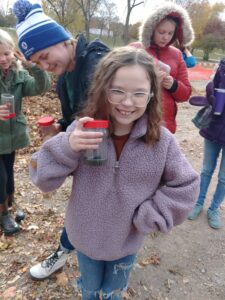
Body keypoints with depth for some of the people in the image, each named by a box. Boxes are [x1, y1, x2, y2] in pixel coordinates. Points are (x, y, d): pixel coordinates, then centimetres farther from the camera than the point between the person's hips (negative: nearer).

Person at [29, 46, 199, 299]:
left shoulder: (161, 140, -20)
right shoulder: (83, 130, -21)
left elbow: (185, 187, -10)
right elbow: (43, 178, -18)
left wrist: (146, 218, -16)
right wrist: (67, 147, -37)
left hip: (128, 241, 0)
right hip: (85, 237, 1)